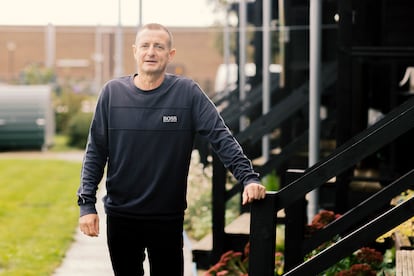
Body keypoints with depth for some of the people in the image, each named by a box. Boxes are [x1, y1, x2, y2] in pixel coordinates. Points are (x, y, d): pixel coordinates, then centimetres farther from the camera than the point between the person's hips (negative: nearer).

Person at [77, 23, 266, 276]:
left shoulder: (187, 92, -4)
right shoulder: (113, 92, 0)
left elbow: (222, 138, -9)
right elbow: (95, 152, 2)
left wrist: (249, 178, -21)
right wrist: (87, 203, -4)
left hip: (168, 217, -1)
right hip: (120, 216, 1)